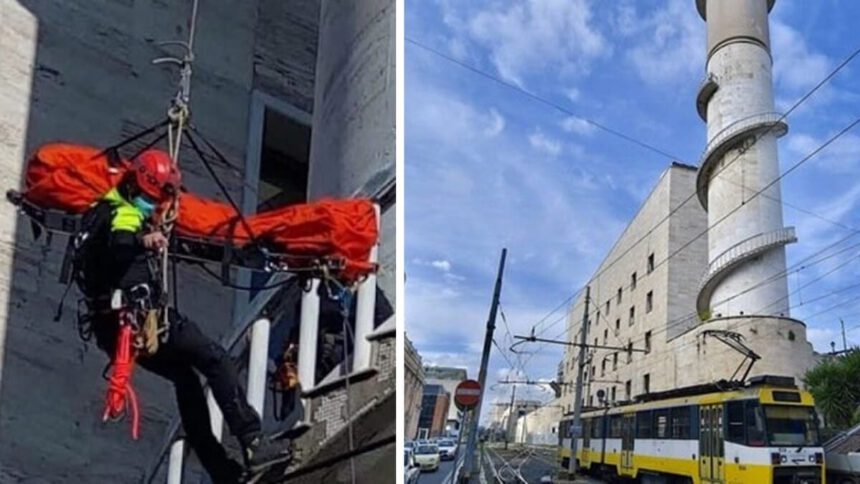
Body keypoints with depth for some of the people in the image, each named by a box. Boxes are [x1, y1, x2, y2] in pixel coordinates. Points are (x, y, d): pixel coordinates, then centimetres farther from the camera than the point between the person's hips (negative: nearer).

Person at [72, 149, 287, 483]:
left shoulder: (101, 211, 21)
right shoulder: (124, 213, -9)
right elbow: (117, 244, -33)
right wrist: (141, 241, -52)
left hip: (111, 325, 10)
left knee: (184, 376, 17)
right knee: (215, 359, -7)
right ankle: (252, 442, -19)